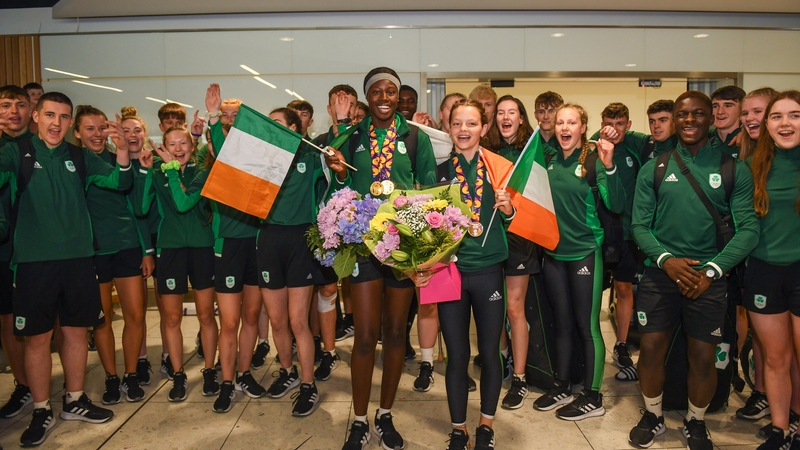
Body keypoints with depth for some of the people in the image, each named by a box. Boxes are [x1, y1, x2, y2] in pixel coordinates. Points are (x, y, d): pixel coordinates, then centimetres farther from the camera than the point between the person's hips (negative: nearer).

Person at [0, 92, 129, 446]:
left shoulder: (80, 157, 8)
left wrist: (122, 150, -20)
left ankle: (75, 402, 28)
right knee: (37, 337, 5)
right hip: (34, 260, -3)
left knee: (76, 331, 12)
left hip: (78, 257, 3)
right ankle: (41, 411, 20)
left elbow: (119, 182, -1)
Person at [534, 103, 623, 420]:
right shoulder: (549, 162, 6)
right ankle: (561, 387, 29)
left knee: (587, 325, 3)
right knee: (562, 323, 15)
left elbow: (616, 206, -18)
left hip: (585, 252, -5)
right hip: (553, 252, 5)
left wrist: (609, 167, -30)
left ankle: (592, 397, 16)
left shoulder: (593, 161, -8)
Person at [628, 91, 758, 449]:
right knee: (651, 349, 5)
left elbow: (748, 228, -4)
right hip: (660, 273, 1)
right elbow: (639, 224, 0)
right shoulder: (654, 169, 3)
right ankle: (652, 417, 29)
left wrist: (712, 271, -15)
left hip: (709, 277, 0)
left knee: (703, 357, 7)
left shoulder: (734, 170, 0)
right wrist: (666, 259, -16)